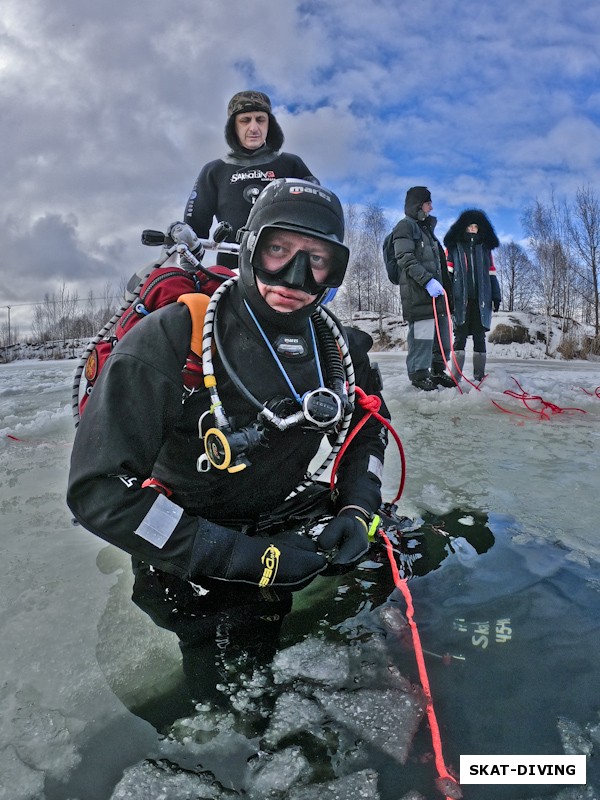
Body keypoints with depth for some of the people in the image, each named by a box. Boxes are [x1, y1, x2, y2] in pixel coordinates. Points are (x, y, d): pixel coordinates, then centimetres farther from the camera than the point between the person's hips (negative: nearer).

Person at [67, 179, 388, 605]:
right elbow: (100, 488, -25)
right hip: (186, 573, -4)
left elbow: (370, 423, 11)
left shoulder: (336, 346, -7)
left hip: (283, 533, 4)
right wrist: (245, 557, -27)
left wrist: (357, 508, -8)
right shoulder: (169, 339, -24)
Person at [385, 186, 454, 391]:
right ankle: (419, 374, -3)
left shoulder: (426, 228, 25)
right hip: (417, 292, -9)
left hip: (435, 292, 9)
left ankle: (437, 371, 21)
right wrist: (427, 280, -23)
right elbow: (405, 259, -15)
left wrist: (447, 289, 26)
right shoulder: (405, 226, -2)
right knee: (422, 333, -11)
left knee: (442, 332, 11)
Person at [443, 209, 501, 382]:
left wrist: (496, 296, 9)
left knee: (479, 337, 4)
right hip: (461, 299, -3)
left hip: (481, 300, 3)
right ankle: (456, 376, -3)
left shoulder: (485, 249, 17)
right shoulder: (453, 247, 7)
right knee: (460, 337, -4)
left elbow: (491, 274, 16)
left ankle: (479, 375, 7)